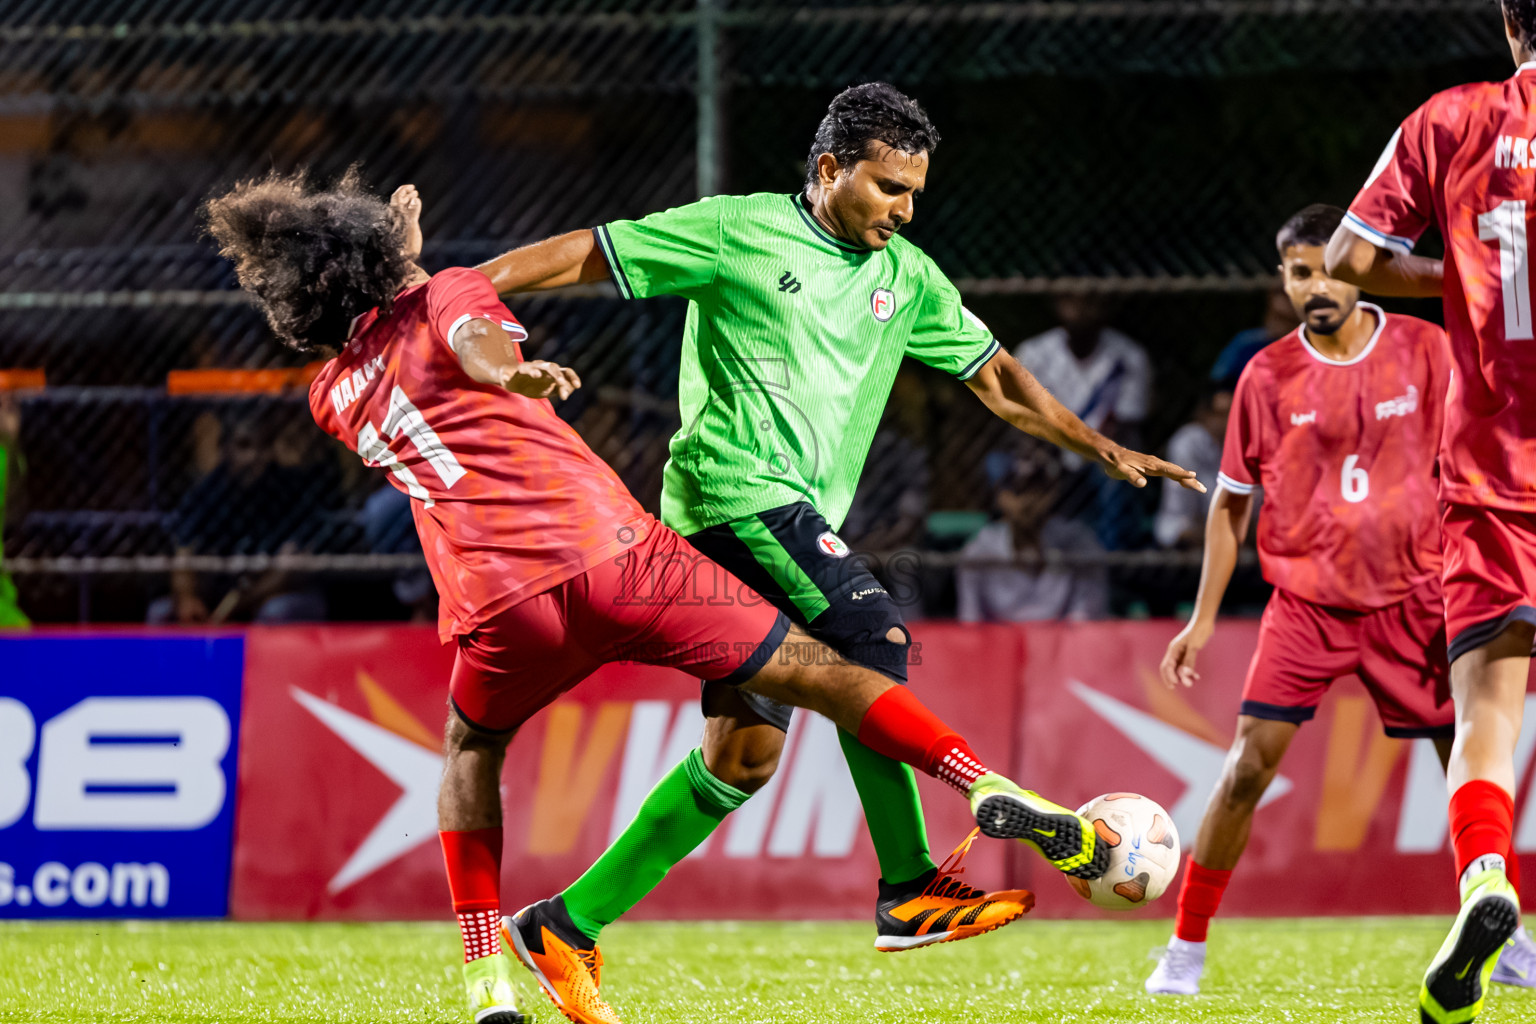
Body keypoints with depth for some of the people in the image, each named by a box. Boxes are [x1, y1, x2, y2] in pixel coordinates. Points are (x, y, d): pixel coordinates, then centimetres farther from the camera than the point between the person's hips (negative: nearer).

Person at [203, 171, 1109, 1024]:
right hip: (609, 553, -3)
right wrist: (511, 370, -36)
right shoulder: (445, 294, 10)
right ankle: (989, 789, -11)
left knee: (471, 754, 32)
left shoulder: (331, 394, 21)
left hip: (498, 604, 3)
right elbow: (470, 333, -15)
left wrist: (400, 259, 48)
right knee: (815, 671, 4)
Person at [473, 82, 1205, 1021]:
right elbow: (585, 256, 0)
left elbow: (997, 378, 23)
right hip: (734, 488, -8)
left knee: (745, 752, 4)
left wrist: (1103, 450, 15)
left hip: (802, 520, 8)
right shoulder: (738, 232, -2)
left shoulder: (906, 277, 16)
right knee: (873, 636, -24)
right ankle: (909, 889, -20)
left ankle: (570, 923, 11)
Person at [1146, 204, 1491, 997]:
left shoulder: (1422, 350, -1)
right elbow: (1232, 499, 7)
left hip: (1410, 601, 1)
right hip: (1304, 603, -1)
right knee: (1247, 766, -12)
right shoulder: (1268, 375, -2)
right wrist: (1203, 618, 5)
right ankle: (1186, 948, -3)